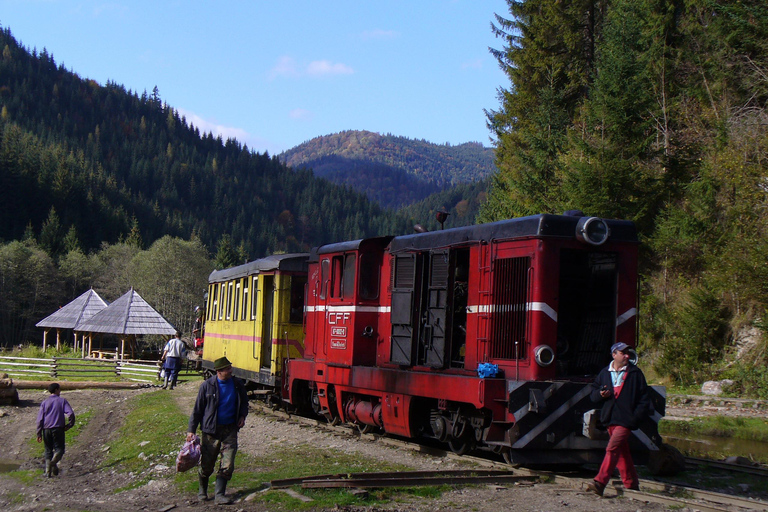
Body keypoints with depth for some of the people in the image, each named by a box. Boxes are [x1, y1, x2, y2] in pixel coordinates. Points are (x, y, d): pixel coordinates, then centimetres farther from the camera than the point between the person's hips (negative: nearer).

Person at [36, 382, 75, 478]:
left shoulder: (44, 402, 9)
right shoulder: (62, 401, 2)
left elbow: (40, 419, 4)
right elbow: (70, 413, -12)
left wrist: (39, 434, 7)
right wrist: (69, 425, 2)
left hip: (46, 429, 3)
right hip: (58, 429, -3)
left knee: (48, 450, 12)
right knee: (59, 448, 2)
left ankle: (48, 472, 5)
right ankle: (53, 462, -28)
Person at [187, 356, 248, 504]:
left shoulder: (237, 384, 3)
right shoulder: (207, 385, -6)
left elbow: (244, 402, 21)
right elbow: (197, 409, 0)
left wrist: (242, 416, 2)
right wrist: (191, 430, -2)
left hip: (230, 429, 2)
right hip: (211, 430, -2)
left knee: (227, 465, -5)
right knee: (206, 464, 6)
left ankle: (220, 494, 4)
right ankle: (202, 490, 30)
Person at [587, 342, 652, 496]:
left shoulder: (635, 373, 3)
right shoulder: (604, 373, 13)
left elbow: (644, 398, 3)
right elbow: (593, 394, 17)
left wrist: (636, 417, -9)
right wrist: (600, 394, -7)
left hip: (626, 420, -5)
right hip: (610, 419, 5)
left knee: (612, 449, -17)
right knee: (622, 453, 12)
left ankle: (600, 483, -23)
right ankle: (631, 485, 22)